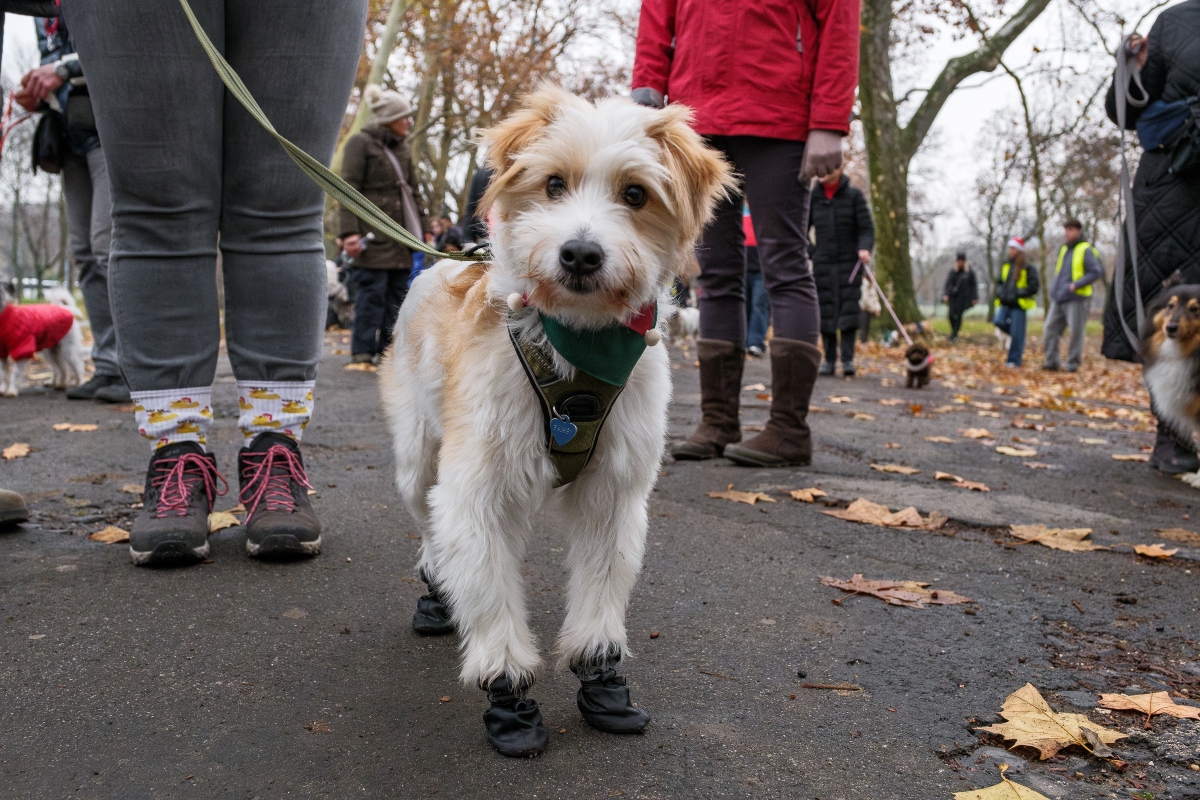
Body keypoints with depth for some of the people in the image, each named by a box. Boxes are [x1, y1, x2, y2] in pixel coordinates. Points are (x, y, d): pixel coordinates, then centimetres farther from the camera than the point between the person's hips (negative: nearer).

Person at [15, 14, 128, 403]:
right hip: (73, 131, 8)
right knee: (84, 253, 3)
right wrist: (37, 96, 6)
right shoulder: (44, 17, 21)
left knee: (109, 244, -15)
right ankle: (108, 369, 6)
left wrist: (65, 68, -23)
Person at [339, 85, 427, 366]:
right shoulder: (360, 143, -4)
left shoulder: (402, 147, 19)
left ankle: (388, 349, 13)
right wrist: (350, 232, -19)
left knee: (397, 292, 7)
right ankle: (363, 352, -3)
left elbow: (413, 190, 24)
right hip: (373, 235, -7)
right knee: (372, 292, -8)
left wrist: (423, 227, 18)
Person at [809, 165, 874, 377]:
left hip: (849, 262, -2)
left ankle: (848, 358, -8)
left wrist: (864, 249, -20)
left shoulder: (854, 195, 1)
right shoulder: (813, 197, 7)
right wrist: (810, 251, 5)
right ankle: (829, 359, 7)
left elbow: (866, 228, -2)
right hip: (823, 263, 2)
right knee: (825, 310, 0)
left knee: (849, 307, -9)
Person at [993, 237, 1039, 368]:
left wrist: (1017, 293, -17)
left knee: (1016, 333, -4)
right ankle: (1012, 335, 14)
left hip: (1018, 304, -5)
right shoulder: (1005, 265, 11)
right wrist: (1000, 292, 5)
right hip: (1005, 303, 5)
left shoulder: (1028, 268, -8)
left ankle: (1014, 360, 5)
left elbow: (1033, 287, -11)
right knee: (999, 322, -18)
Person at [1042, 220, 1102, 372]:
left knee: (1076, 332, -2)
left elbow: (1096, 271, -13)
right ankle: (1051, 361, 6)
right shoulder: (1063, 249, 17)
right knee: (1051, 328, 2)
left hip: (1076, 299, -7)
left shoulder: (1086, 250, -6)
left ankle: (1073, 364, 3)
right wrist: (1055, 287, 13)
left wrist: (1077, 284, -19)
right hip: (1058, 299, 7)